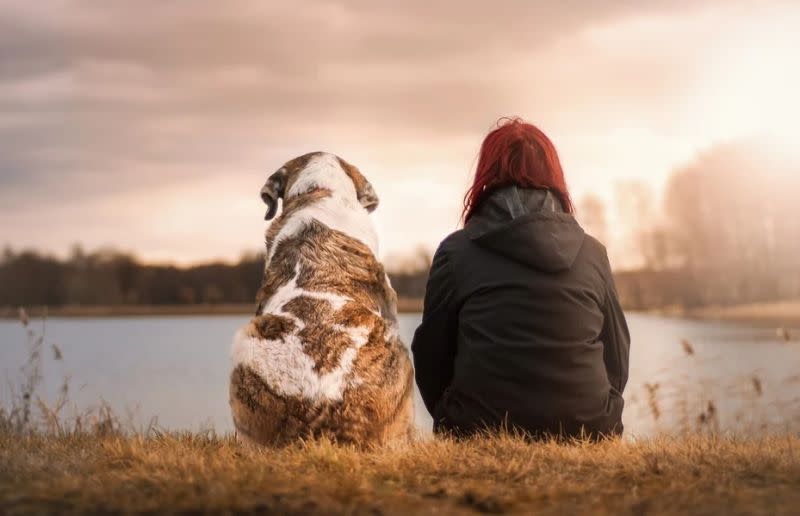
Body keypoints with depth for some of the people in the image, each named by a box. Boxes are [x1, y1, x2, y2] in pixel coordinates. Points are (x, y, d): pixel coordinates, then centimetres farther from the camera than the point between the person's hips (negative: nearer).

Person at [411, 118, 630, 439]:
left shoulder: (456, 252, 0)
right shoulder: (593, 253, 7)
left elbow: (431, 356, 7)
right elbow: (617, 362, 13)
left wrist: (455, 425, 23)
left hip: (482, 436, -2)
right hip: (587, 433, 3)